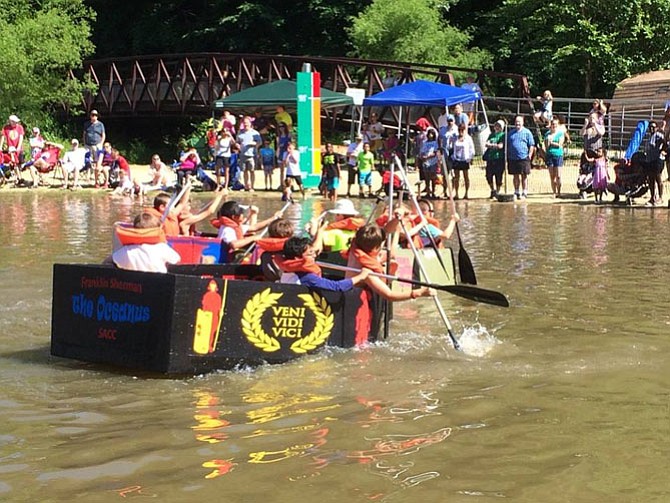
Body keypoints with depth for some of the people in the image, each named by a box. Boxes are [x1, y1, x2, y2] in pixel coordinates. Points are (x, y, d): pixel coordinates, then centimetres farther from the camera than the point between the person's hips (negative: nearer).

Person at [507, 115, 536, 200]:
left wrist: (529, 155, -8)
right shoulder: (510, 132, 12)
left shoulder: (527, 132, 2)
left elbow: (531, 145, 1)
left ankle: (524, 193, 6)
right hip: (512, 158, 3)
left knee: (524, 176, 1)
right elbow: (507, 145, 16)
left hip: (523, 158, -3)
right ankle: (516, 192, 17)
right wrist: (507, 156, 8)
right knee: (515, 176, 9)